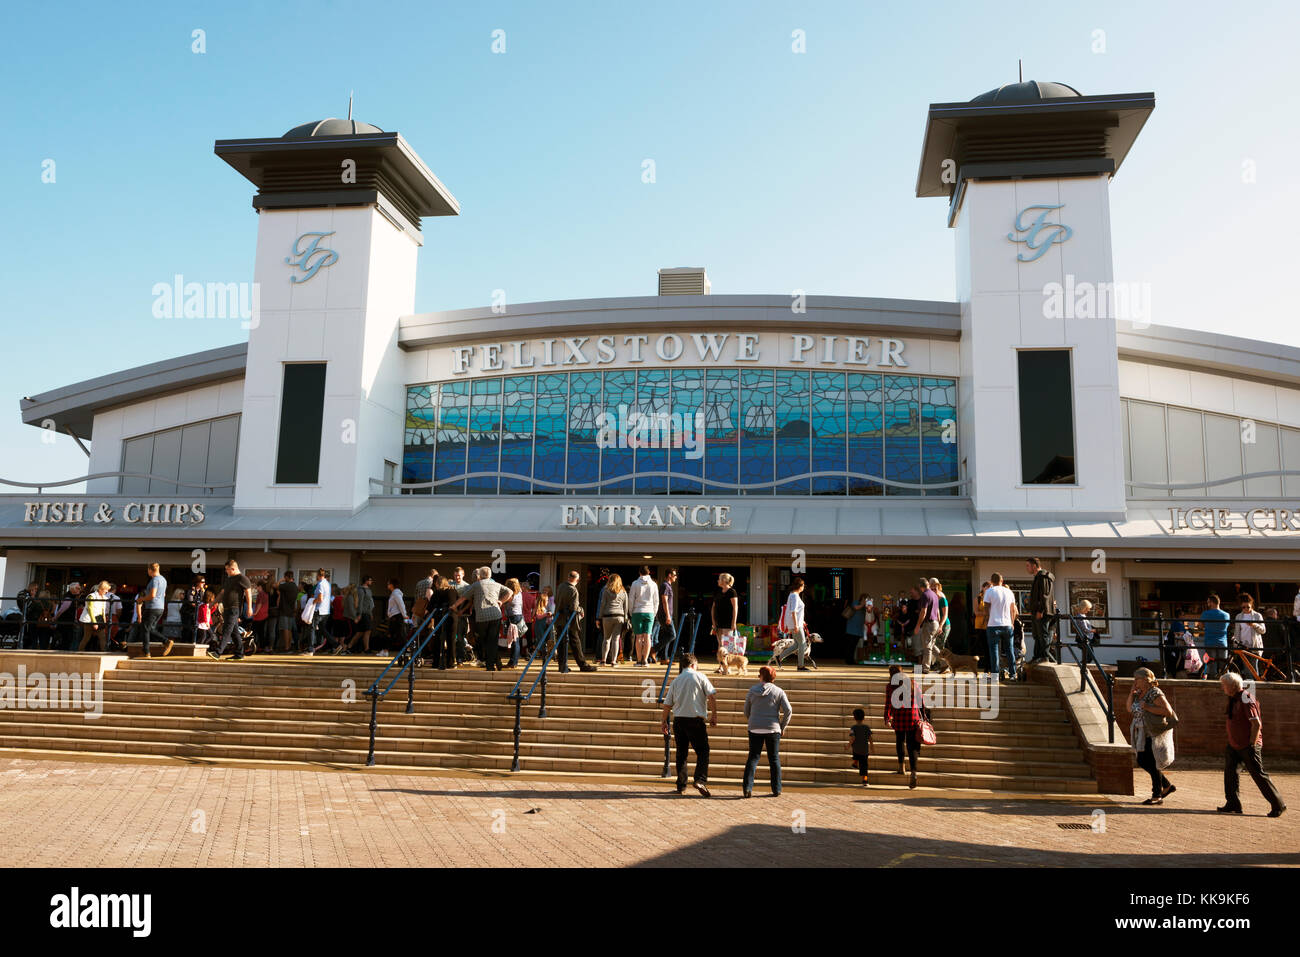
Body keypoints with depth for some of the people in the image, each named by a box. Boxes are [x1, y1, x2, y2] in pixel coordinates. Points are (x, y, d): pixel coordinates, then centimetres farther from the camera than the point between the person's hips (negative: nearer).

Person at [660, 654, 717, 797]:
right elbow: (712, 696, -8)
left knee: (681, 753, 12)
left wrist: (664, 722, 20)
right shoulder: (699, 676, 1)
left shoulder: (676, 680, 11)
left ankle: (681, 786, 13)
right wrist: (714, 715, -2)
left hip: (678, 720, 4)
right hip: (695, 719, -4)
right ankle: (700, 780, -17)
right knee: (702, 751, 1)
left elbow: (667, 704, 11)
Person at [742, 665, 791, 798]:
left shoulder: (752, 691, 3)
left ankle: (747, 787, -6)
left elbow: (746, 711, 9)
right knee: (774, 759, 9)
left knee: (753, 757, 6)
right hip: (773, 729, -1)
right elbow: (788, 710, -8)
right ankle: (776, 790, 11)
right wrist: (783, 727, 4)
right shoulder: (778, 692, -1)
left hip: (755, 729, 1)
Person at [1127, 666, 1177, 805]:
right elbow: (1130, 709, 12)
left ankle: (1157, 796, 6)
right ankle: (1167, 786, 27)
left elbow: (1168, 712, -25)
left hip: (1155, 734, -9)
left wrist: (1148, 707, -25)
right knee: (1142, 762, 12)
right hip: (1143, 734, 9)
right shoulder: (1139, 693, 8)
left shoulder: (1155, 693, -18)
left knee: (1151, 764, -4)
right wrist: (1131, 693, 0)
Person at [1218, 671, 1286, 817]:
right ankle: (1233, 804, 10)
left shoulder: (1246, 700, -21)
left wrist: (1251, 745, -21)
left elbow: (1256, 724, -23)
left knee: (1259, 775, 0)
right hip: (1233, 745, 8)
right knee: (1229, 771, 3)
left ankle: (1278, 805, 14)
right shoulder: (1232, 699, 8)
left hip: (1248, 746, -8)